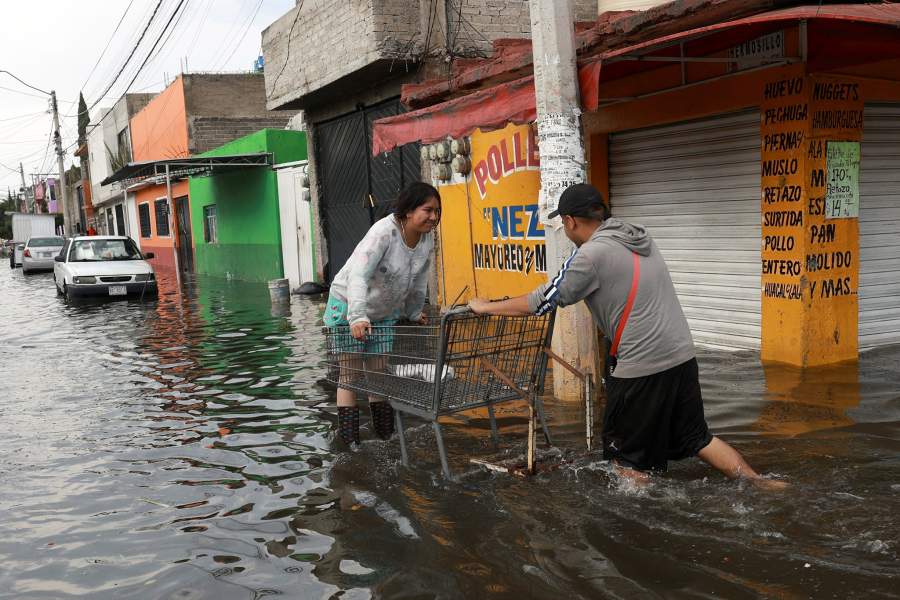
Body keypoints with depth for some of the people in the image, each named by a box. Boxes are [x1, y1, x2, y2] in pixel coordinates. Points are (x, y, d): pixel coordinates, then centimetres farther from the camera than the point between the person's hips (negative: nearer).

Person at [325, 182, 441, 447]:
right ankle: (349, 440, 5)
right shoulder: (383, 232, -30)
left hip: (385, 311, 6)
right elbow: (358, 275, -41)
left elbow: (419, 280, 7)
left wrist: (414, 313, 15)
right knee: (351, 372, 0)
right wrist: (358, 316, -51)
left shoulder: (427, 239, -9)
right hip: (349, 306, -6)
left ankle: (386, 434, 20)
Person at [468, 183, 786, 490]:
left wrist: (486, 307, 5)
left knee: (626, 455, 9)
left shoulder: (591, 254, -12)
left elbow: (544, 301, -7)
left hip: (641, 366, -8)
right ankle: (761, 483, 21)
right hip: (683, 356, 8)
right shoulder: (640, 237, 12)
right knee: (697, 439, 21)